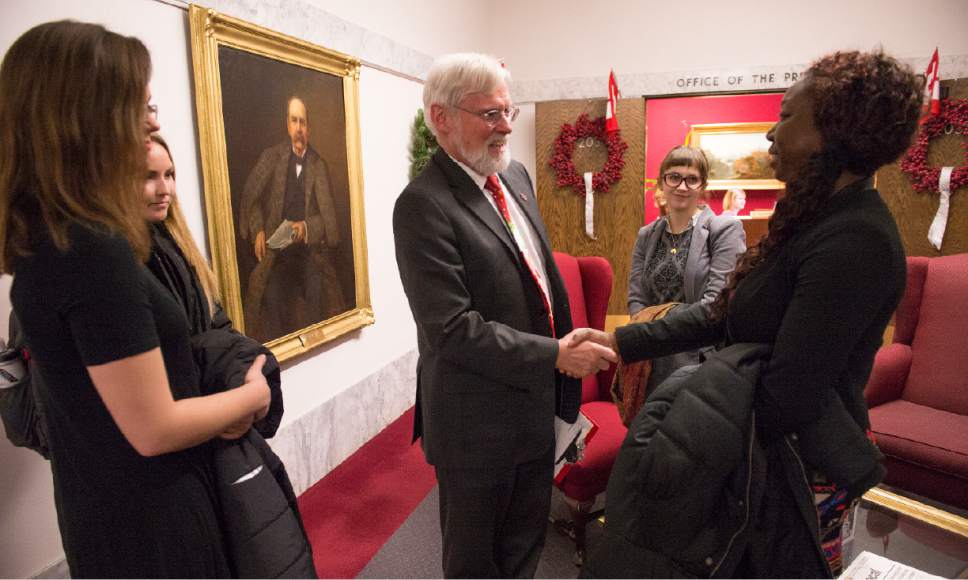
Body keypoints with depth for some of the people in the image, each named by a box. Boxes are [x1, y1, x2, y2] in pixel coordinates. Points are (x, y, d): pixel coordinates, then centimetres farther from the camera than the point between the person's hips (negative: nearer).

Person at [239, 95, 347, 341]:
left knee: (316, 292, -24)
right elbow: (250, 194, 8)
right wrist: (258, 230, -4)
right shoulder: (271, 157, 2)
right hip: (276, 249, 1)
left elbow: (328, 214, -3)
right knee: (272, 298, -20)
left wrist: (306, 228, -21)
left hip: (310, 249, -1)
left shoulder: (319, 165, -1)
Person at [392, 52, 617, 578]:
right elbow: (453, 328, -26)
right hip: (478, 418, -7)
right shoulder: (423, 205, -22)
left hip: (535, 403, 8)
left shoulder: (516, 177, 5)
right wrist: (555, 355, -23)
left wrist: (568, 344, 10)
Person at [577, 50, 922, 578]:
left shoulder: (853, 244, -27)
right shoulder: (817, 220, 3)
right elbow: (724, 316, 5)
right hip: (764, 444, 8)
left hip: (791, 465, -8)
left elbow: (787, 397, -28)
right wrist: (623, 342, 1)